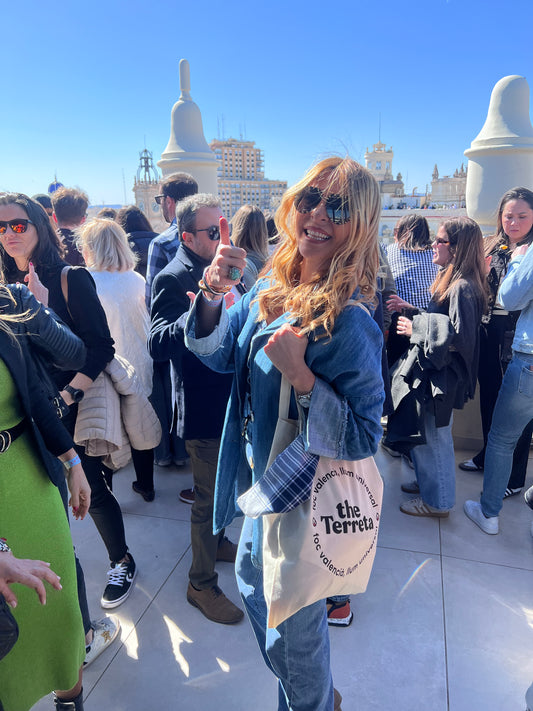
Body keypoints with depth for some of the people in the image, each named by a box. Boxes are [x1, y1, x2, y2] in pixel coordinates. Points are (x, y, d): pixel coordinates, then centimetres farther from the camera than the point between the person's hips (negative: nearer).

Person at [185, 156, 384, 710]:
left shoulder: (349, 322, -27)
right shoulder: (272, 287, -4)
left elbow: (364, 437, -23)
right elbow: (220, 354, 1)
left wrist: (301, 376, -36)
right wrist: (213, 294, -17)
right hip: (264, 477, 9)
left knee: (293, 619, 16)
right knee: (252, 580, 30)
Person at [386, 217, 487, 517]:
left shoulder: (463, 288, -23)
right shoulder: (453, 282, 8)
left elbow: (458, 338, -29)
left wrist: (415, 328, -19)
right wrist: (410, 309, 7)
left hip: (441, 377, -10)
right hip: (430, 370, 10)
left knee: (434, 438, 6)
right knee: (423, 434, 21)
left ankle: (437, 501, 24)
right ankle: (428, 483, 40)